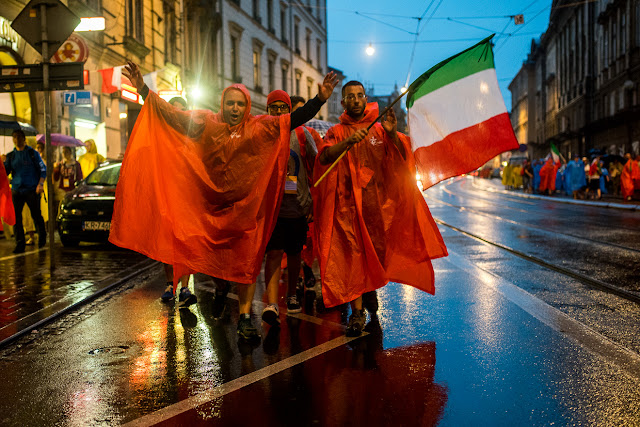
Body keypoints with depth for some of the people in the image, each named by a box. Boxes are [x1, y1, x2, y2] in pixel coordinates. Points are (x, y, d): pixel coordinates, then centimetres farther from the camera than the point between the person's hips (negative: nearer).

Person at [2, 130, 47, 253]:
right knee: (16, 217, -4)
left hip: (32, 190, -3)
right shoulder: (10, 156, 12)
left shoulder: (32, 153, 2)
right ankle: (20, 244, 0)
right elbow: (5, 172, 6)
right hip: (16, 190, 3)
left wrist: (40, 184, -10)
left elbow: (43, 169, 2)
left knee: (36, 215, 5)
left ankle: (42, 238, 26)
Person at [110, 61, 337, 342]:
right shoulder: (206, 123, 0)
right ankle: (220, 288, 48)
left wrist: (320, 99, -21)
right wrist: (143, 90, -9)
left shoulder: (260, 127, -2)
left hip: (246, 204, -1)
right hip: (211, 204, 1)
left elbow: (295, 119, -9)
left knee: (246, 260, -1)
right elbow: (171, 114, -2)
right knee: (214, 255, 15)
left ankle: (245, 318, 5)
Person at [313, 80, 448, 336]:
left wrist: (392, 134, -16)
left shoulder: (379, 129, 14)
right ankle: (357, 311, -9)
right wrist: (347, 142, -25)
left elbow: (402, 158, 2)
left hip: (379, 201, 2)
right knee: (352, 254, -10)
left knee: (378, 251, 2)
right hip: (348, 202, -2)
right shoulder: (336, 132, 11)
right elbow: (324, 157, -9)